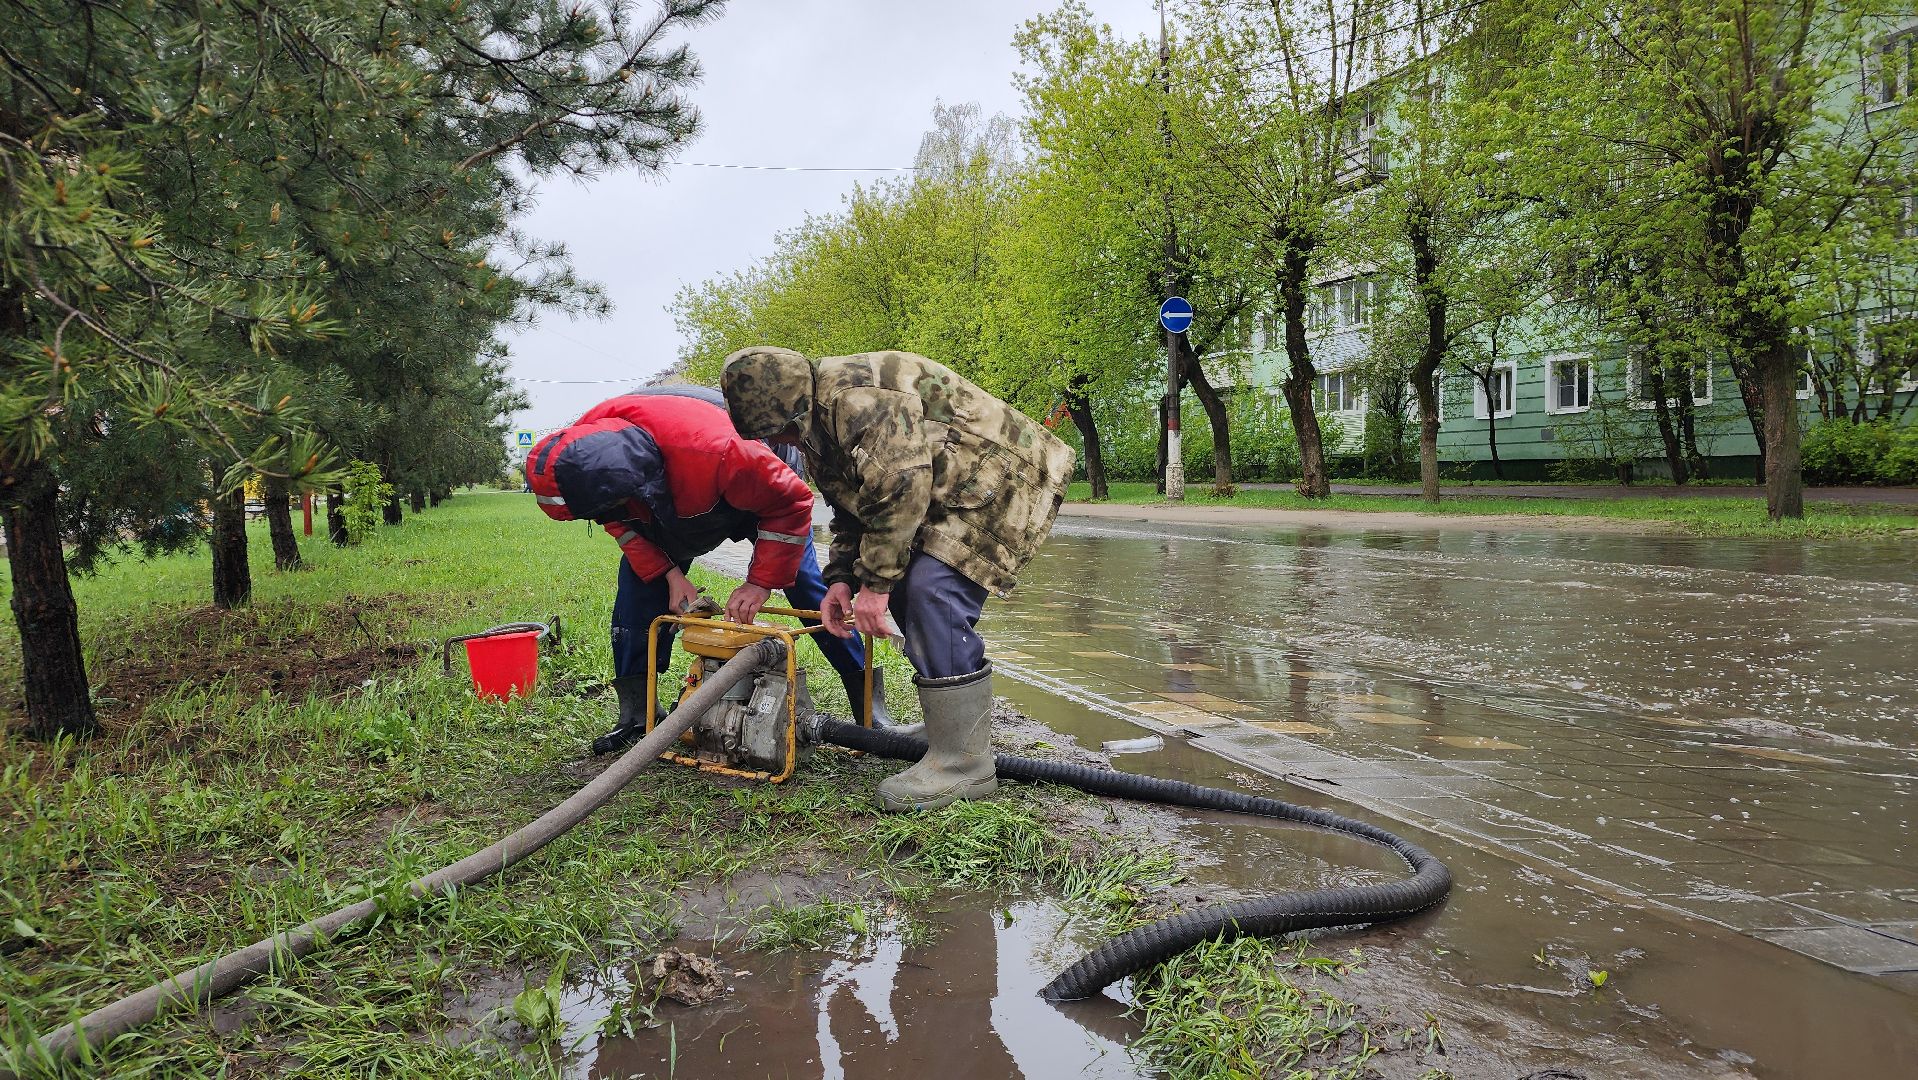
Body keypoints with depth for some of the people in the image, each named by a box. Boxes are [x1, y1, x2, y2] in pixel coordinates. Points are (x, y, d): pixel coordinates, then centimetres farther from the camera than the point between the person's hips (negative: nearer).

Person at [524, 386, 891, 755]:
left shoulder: (712, 451, -48)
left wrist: (761, 581, -33)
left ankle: (866, 694, 2)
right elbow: (619, 520, -9)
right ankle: (637, 712, 3)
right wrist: (670, 574, -19)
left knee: (803, 583, -9)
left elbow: (790, 501, -34)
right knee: (639, 585, -7)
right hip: (666, 493, 5)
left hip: (762, 486, -5)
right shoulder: (582, 450, -30)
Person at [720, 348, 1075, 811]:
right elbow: (852, 510, 19)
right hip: (948, 495, 11)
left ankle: (964, 763, -16)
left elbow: (900, 488, -28)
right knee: (905, 589, 8)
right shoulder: (817, 431, 11)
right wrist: (840, 578, 5)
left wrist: (875, 580, -21)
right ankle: (949, 725, 21)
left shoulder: (854, 394, -24)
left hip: (1005, 478, -11)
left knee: (933, 591, -22)